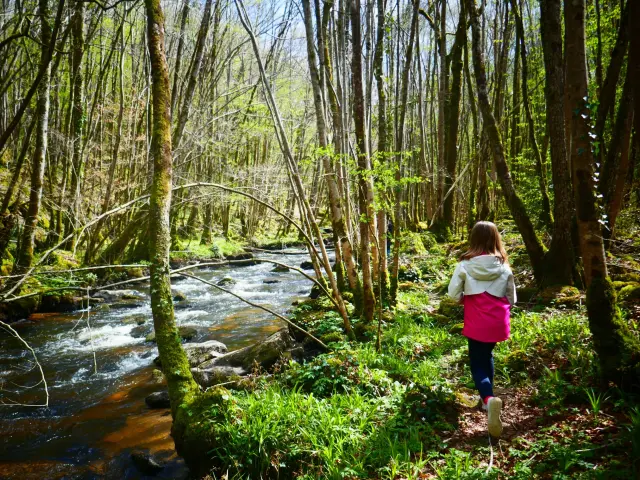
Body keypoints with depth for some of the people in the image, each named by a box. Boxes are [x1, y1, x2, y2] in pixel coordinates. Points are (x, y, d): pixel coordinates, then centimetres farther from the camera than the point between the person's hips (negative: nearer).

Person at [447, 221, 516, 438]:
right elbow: (511, 298, 6)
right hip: (498, 322, 3)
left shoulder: (465, 264, -10)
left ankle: (488, 399, -21)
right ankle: (487, 397, 33)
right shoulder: (503, 266, -3)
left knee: (477, 364, 6)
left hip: (476, 324, -3)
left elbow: (453, 293, -7)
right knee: (487, 356, 27)